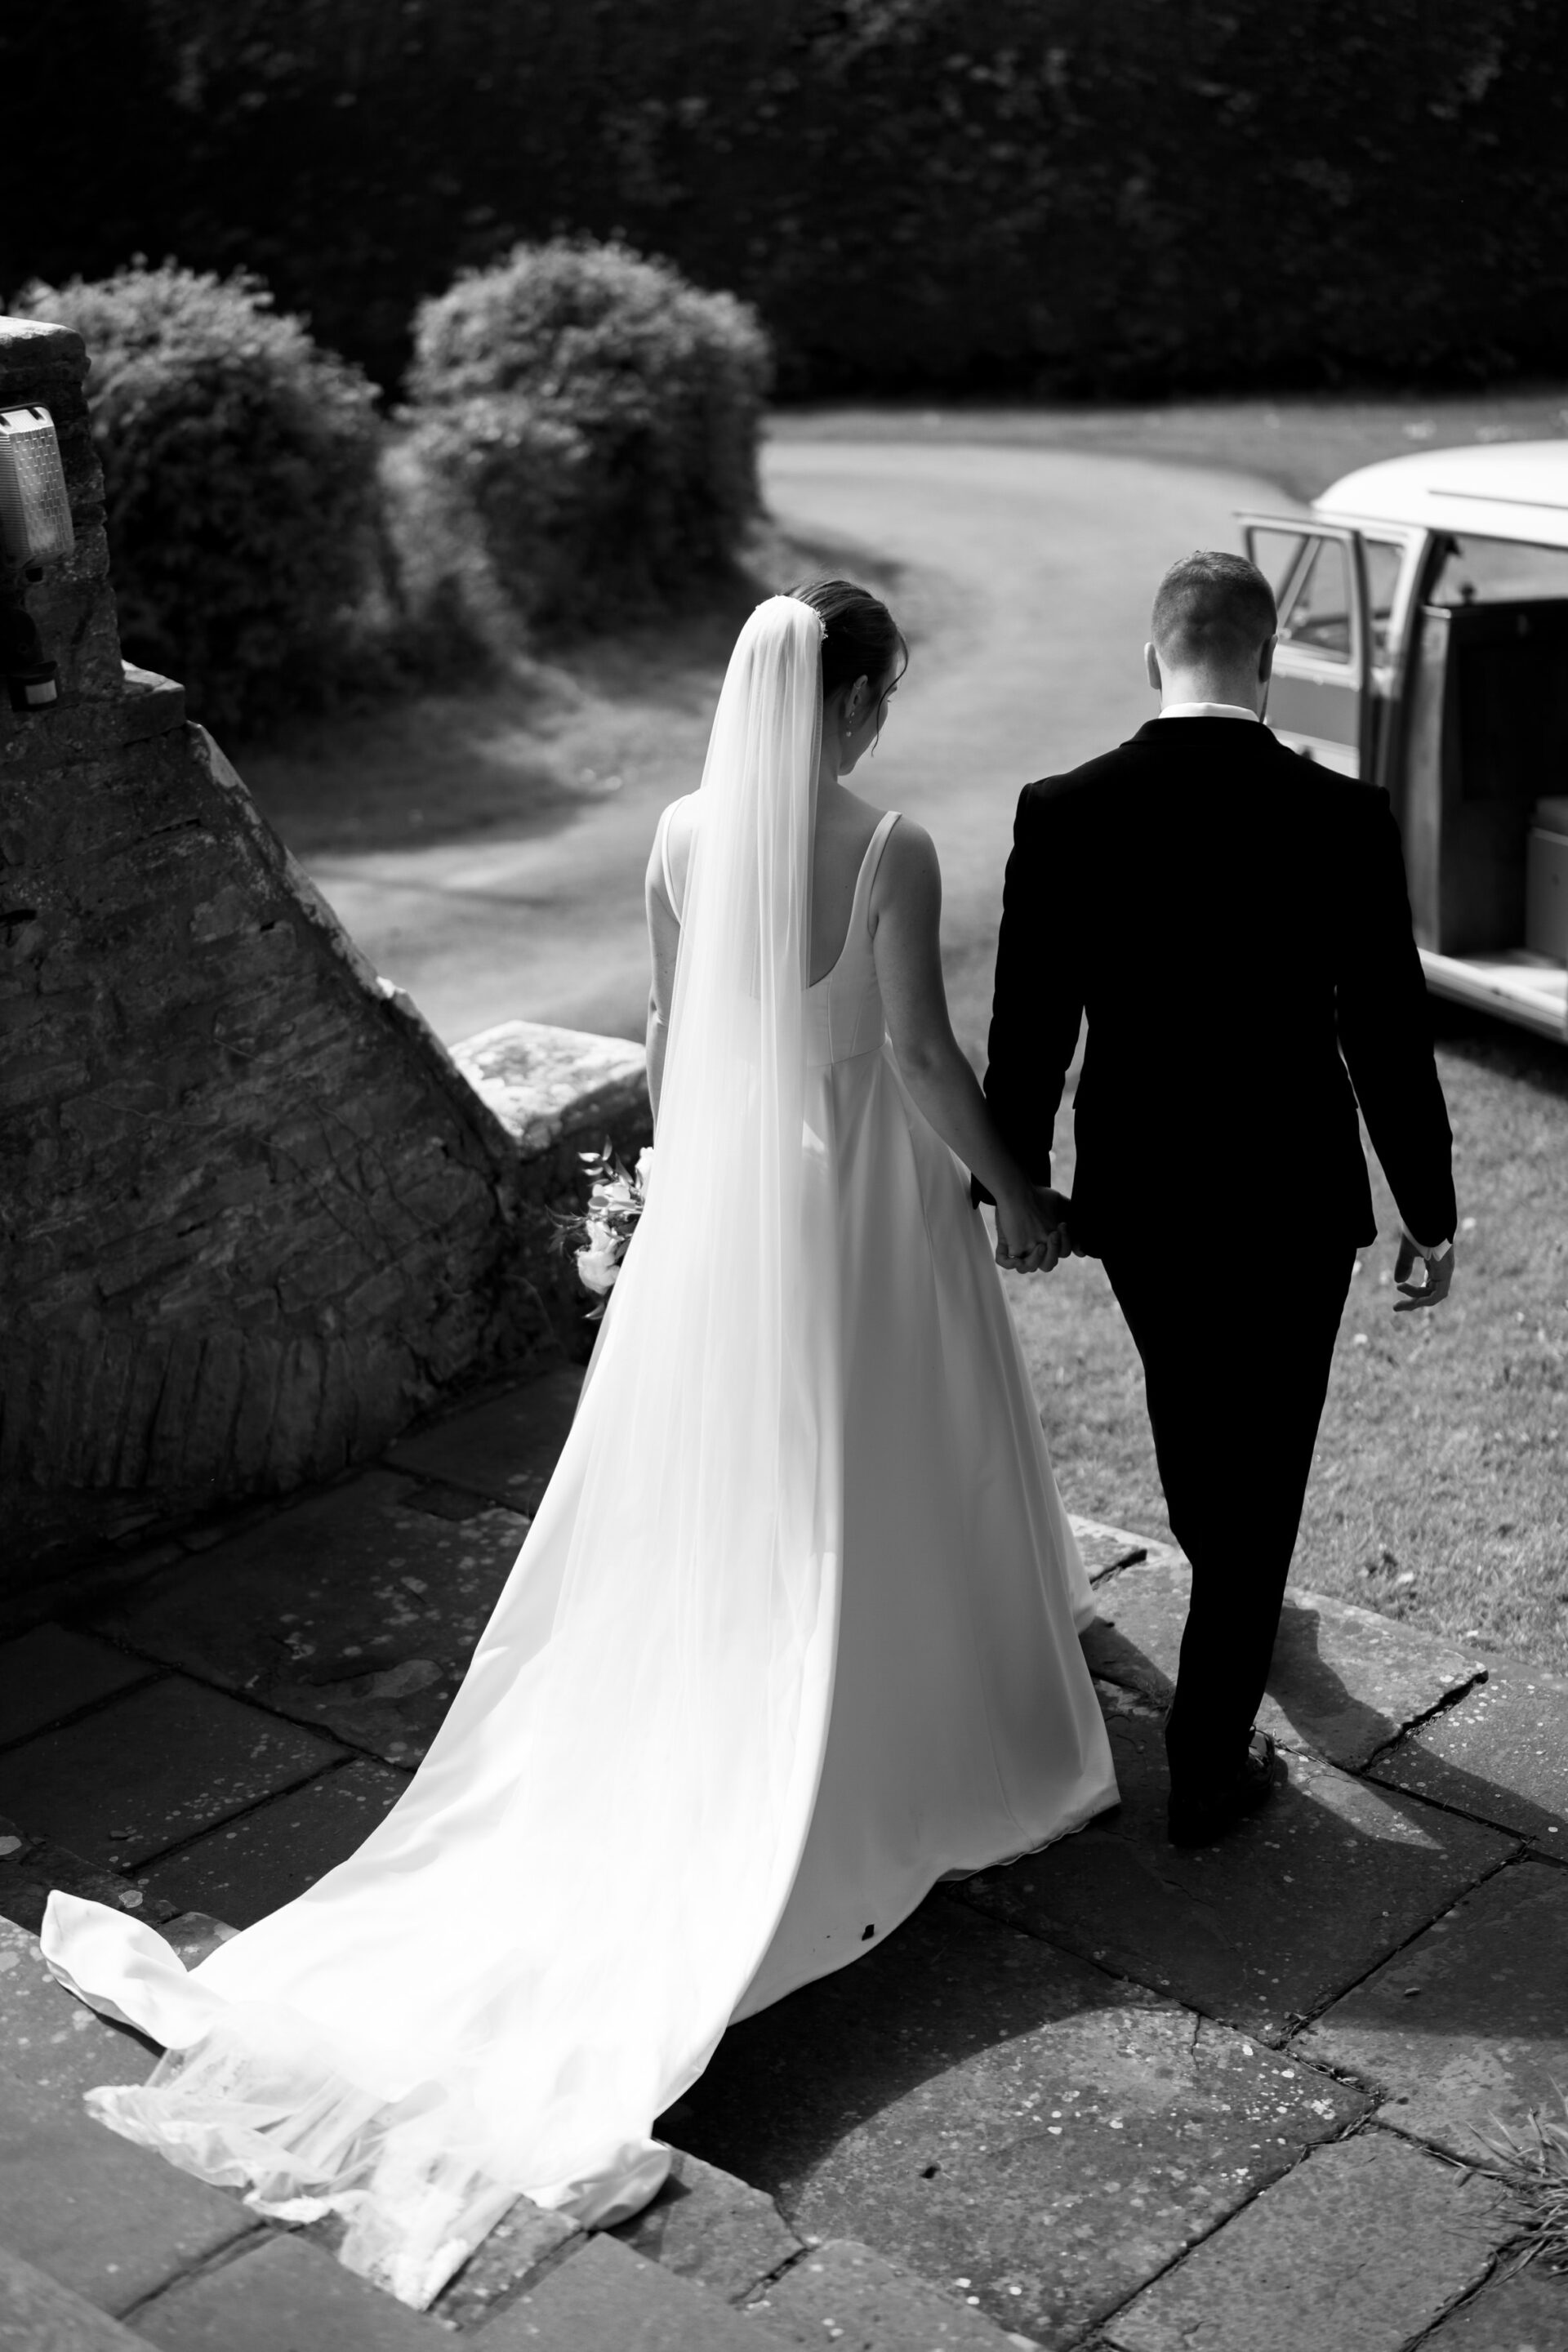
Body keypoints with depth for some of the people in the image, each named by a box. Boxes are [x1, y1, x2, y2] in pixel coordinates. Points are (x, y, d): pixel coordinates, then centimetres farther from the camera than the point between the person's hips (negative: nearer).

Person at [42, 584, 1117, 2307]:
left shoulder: (684, 833, -2)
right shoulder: (892, 850, -17)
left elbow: (668, 1032, 6)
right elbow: (921, 1050, -17)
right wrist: (1011, 1193, -4)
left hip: (719, 1183, 5)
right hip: (859, 1189, -5)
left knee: (710, 1488, 16)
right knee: (873, 1488, 11)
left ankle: (689, 1772, 26)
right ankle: (902, 1747, 26)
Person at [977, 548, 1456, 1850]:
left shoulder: (1062, 814, -11)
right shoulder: (1343, 819, -16)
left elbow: (1028, 1033, -5)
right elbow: (1389, 1036, -11)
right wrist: (1429, 1209, 2)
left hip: (1136, 1195, 3)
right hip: (1291, 1202, -3)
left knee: (1190, 1413, 27)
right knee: (1262, 1459, 10)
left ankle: (1233, 1607, 54)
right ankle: (1209, 1761, 15)